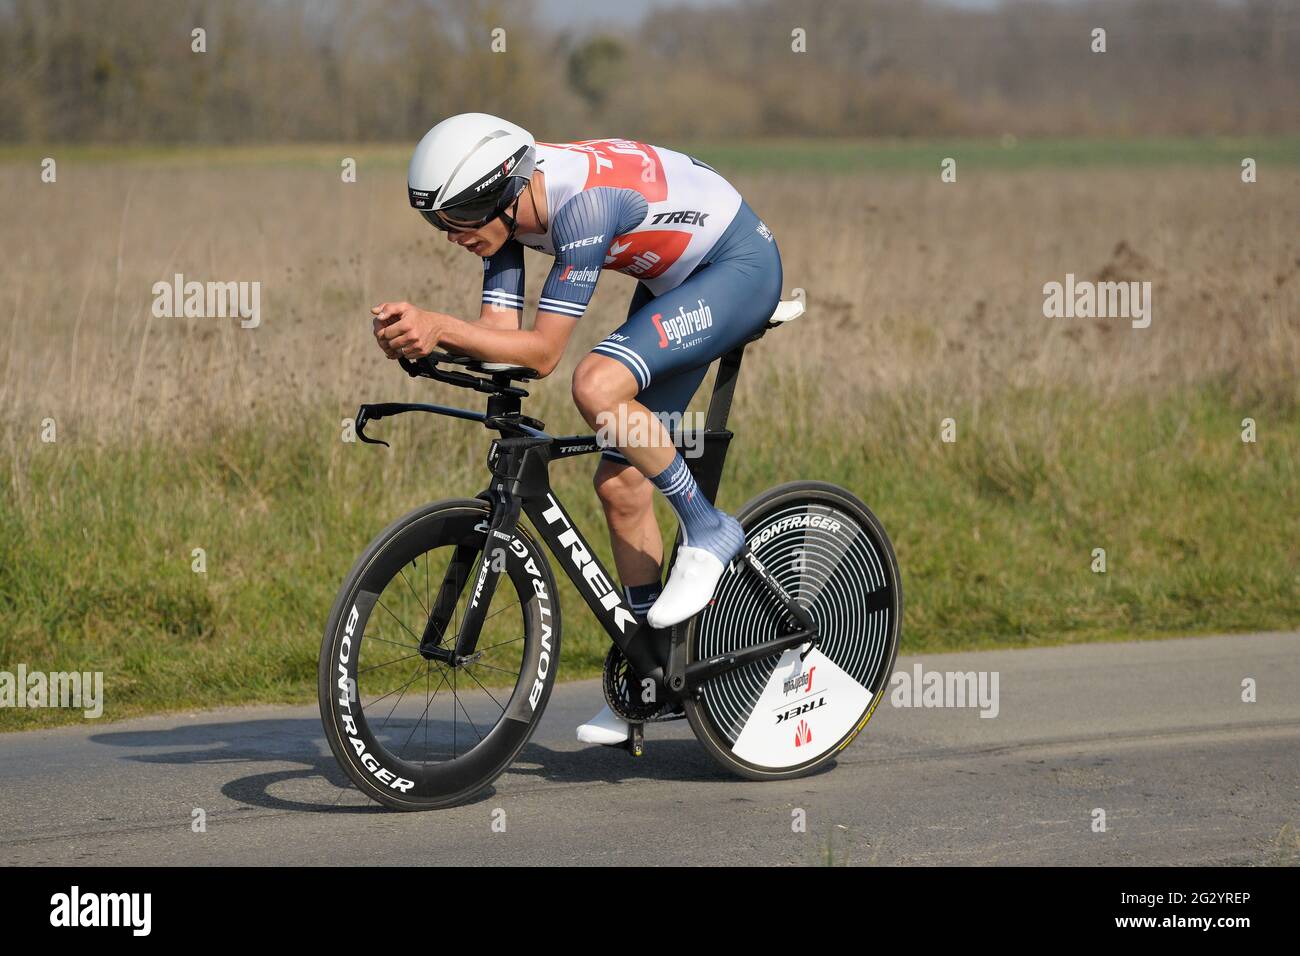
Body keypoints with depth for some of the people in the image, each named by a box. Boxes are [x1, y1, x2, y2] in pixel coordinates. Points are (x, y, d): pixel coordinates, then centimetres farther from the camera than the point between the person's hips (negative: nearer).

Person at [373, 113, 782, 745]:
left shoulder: (582, 202, -34)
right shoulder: (507, 207, -10)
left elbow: (542, 352, -33)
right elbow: (500, 333, -13)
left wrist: (439, 329, -40)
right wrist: (420, 331, -30)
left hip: (741, 267, -9)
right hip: (675, 280, 9)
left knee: (598, 384, -32)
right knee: (621, 483, 4)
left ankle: (707, 531, -12)